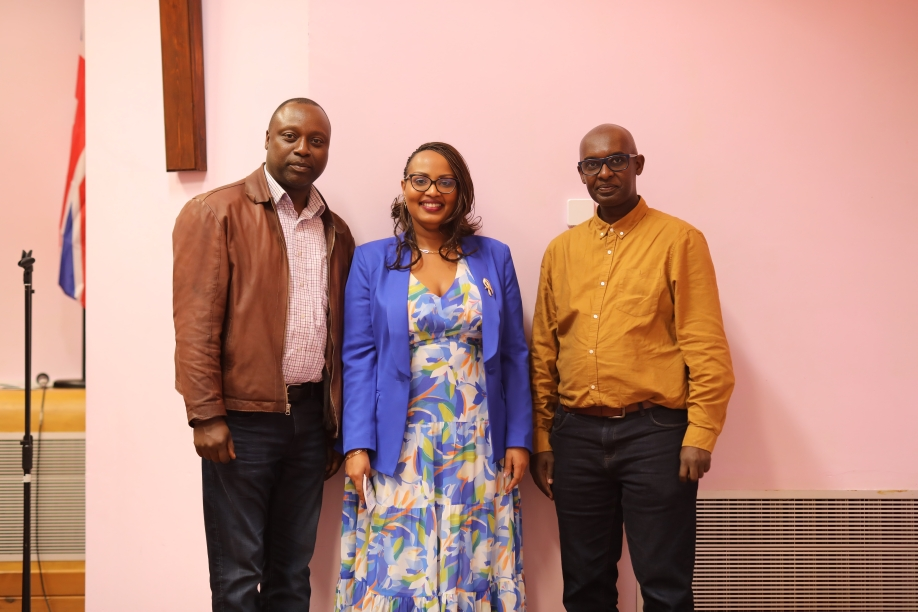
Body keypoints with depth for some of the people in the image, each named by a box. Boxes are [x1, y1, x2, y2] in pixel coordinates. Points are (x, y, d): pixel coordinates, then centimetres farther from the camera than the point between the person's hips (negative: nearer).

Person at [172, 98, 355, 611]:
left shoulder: (336, 232, 13)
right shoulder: (217, 213, -3)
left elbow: (340, 334, 15)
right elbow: (196, 322, -9)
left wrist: (339, 425, 13)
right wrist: (207, 415, -15)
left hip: (311, 415, 5)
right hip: (242, 419, -5)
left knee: (293, 569, 13)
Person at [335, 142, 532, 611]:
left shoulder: (493, 258, 7)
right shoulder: (372, 261, 3)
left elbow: (514, 356, 7)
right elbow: (358, 359, 0)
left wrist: (519, 438, 1)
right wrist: (357, 446, -7)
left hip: (479, 448, 1)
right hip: (400, 447, -1)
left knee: (476, 563, 5)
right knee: (399, 567, 1)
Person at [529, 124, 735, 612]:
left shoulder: (679, 240, 0)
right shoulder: (561, 250, 12)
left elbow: (707, 346, -5)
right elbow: (543, 351, 14)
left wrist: (700, 434, -11)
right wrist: (541, 440, 11)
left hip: (654, 431, -4)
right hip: (576, 434, 4)